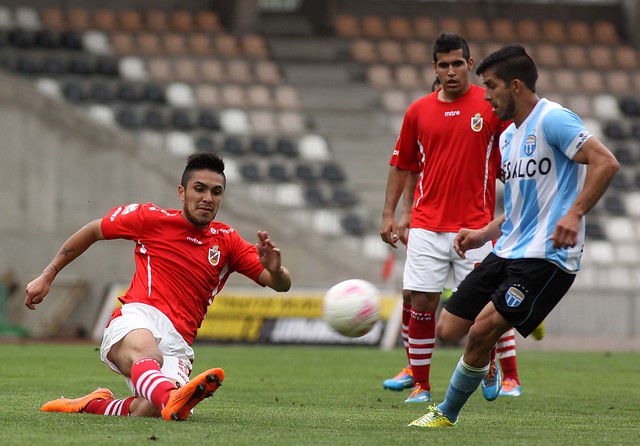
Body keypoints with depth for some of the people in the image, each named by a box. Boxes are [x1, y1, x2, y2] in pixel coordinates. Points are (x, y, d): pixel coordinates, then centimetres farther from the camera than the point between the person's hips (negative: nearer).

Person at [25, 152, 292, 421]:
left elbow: (281, 285, 13)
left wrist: (275, 269, -12)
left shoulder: (227, 241, 17)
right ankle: (173, 398, -76)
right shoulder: (152, 218, 11)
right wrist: (47, 277, 22)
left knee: (148, 411, -31)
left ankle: (95, 404, -1)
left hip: (178, 341, 3)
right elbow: (92, 231, 22)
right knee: (147, 353, -42)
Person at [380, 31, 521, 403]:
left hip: (474, 225, -2)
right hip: (427, 224, 2)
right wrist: (390, 214, 12)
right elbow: (403, 164, 15)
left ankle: (490, 369, 26)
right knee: (420, 302, -4)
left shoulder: (492, 106, -1)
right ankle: (420, 382, 7)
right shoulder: (419, 111, 6)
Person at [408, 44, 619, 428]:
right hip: (508, 252, 10)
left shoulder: (552, 119, -10)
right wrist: (484, 234, 15)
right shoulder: (508, 136, 19)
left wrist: (575, 213, -28)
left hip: (545, 256, -9)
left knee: (483, 330, -18)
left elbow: (606, 163, -19)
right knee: (448, 330, 2)